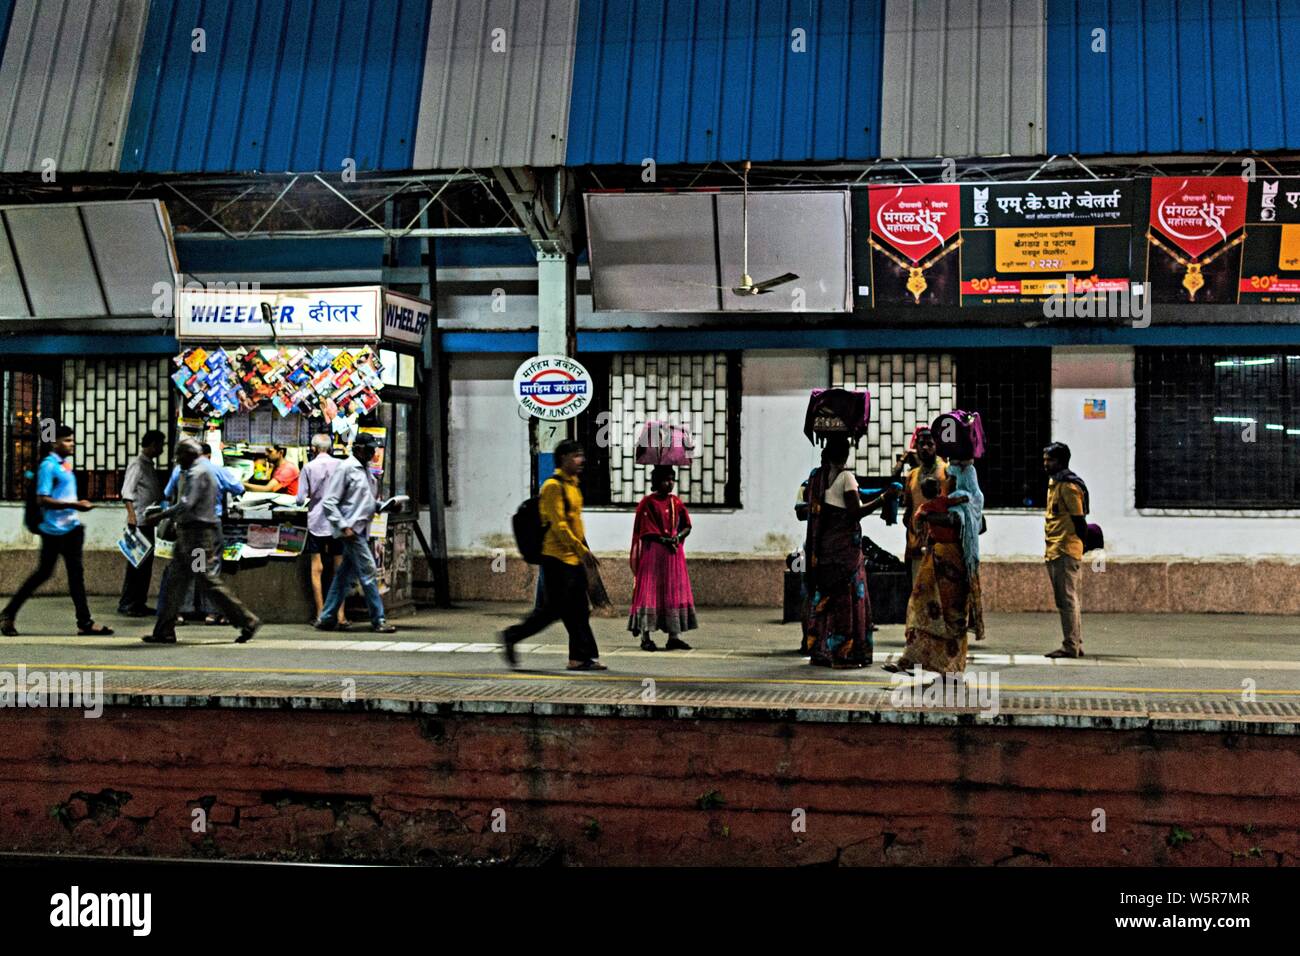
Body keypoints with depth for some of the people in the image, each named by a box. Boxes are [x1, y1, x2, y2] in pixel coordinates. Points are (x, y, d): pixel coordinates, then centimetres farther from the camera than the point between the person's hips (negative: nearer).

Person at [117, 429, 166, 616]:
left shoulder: (150, 465, 18)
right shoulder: (137, 464, -9)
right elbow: (127, 491, -19)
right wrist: (131, 514, -28)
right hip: (138, 521, -9)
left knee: (146, 561, 10)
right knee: (136, 562, -7)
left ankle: (139, 602, 16)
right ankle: (126, 604, -4)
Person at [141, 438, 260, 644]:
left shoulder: (198, 472, -13)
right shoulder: (192, 472, 19)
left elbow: (186, 505, -20)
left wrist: (159, 516, -15)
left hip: (199, 534, -11)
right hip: (189, 534, 11)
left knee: (210, 581, -8)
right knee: (175, 581, 7)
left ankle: (248, 621, -3)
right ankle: (165, 631, 8)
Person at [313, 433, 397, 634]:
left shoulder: (366, 470, 17)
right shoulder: (345, 468, -9)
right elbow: (329, 502, -12)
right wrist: (343, 527, -19)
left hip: (362, 530, 9)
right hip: (351, 530, -9)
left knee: (345, 575, 11)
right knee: (368, 572, -10)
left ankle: (326, 618, 17)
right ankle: (378, 620, -6)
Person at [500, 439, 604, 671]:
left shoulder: (572, 485, 16)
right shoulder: (553, 486, -13)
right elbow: (558, 525, -20)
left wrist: (583, 550, 17)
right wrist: (582, 550, -20)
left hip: (574, 558, 9)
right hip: (557, 558, -9)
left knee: (579, 611, 5)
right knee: (552, 609, -6)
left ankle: (581, 657, 6)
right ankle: (512, 636, 9)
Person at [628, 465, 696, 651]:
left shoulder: (676, 502, 11)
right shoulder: (648, 502, -3)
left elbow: (687, 526, 12)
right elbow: (645, 531, -8)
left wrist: (678, 537, -8)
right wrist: (664, 540, -17)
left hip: (674, 553, 5)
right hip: (652, 552, -5)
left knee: (675, 592, 2)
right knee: (649, 592, -6)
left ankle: (674, 636, 5)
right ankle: (646, 637, -4)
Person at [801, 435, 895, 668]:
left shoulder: (816, 476, 9)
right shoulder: (845, 476, -10)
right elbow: (856, 512, -15)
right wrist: (884, 497, -9)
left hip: (820, 546, 6)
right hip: (844, 545, -6)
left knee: (822, 596, 10)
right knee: (845, 596, -2)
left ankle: (819, 651, 11)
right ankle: (843, 653, -4)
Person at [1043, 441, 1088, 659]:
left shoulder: (1068, 486, -12)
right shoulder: (1054, 482, 18)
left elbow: (1078, 519, -14)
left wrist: (1081, 543, -9)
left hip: (1065, 553, -10)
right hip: (1055, 551, 10)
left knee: (1067, 600, -8)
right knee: (1068, 600, 13)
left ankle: (1070, 646, -7)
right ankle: (1076, 645, 19)